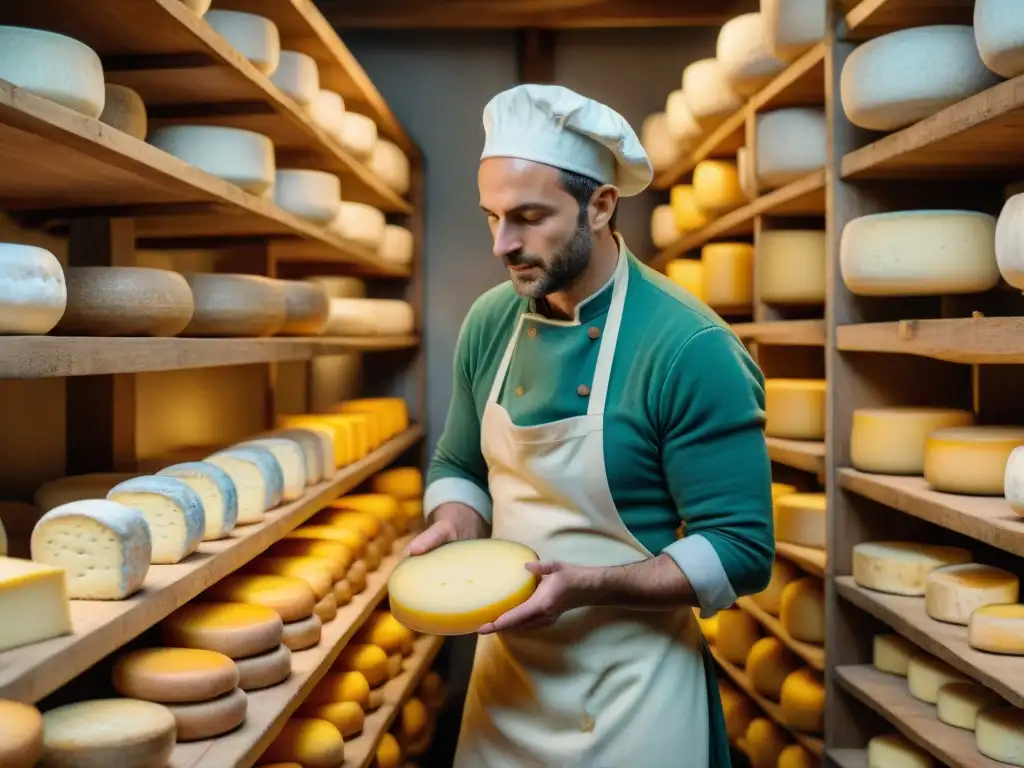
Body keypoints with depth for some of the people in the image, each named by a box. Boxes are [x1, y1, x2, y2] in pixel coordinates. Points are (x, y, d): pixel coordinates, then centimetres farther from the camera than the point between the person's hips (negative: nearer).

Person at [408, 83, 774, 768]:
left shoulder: (691, 350, -20)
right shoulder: (489, 323, -2)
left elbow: (743, 551, -18)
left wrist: (589, 586, -28)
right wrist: (453, 526, -9)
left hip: (632, 698, -5)